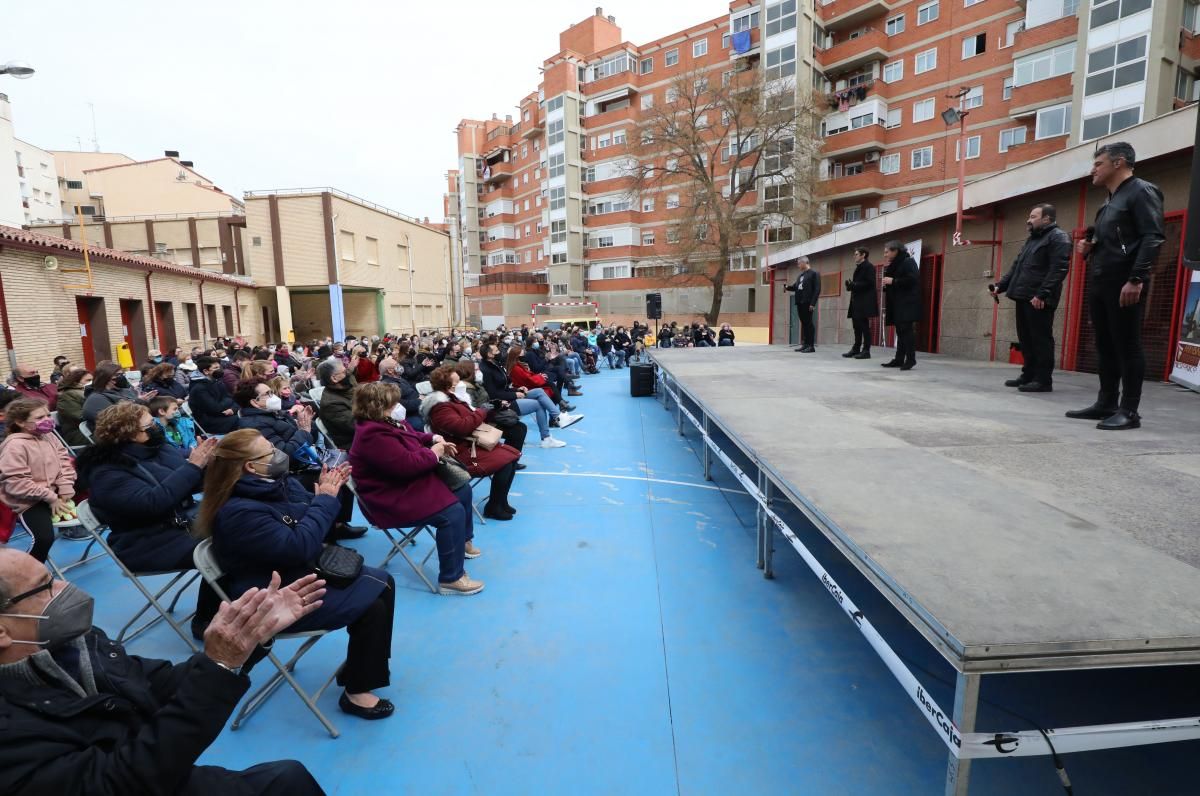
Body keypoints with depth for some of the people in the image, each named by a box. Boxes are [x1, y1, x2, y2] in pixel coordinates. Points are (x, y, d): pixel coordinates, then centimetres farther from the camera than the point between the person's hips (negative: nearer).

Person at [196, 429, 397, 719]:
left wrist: (329, 491, -7)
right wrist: (325, 499, -23)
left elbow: (315, 523, 11)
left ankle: (359, 663, 21)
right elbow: (297, 547, -32)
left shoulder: (278, 483, 0)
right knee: (372, 606, -15)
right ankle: (356, 692, 3)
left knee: (383, 583, 6)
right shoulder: (239, 512, -26)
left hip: (303, 572, 9)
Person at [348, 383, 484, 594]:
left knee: (463, 490, 15)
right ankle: (451, 578, -14)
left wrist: (434, 439, 2)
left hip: (411, 482, 12)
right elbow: (406, 464, -32)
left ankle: (463, 540, 35)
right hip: (394, 498, -12)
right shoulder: (373, 435, -27)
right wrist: (434, 453, -16)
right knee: (452, 512, -24)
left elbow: (415, 437, 23)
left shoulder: (388, 423, 7)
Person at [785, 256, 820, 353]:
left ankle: (811, 346, -3)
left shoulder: (813, 273, -4)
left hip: (807, 303, -7)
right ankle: (805, 344, 13)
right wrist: (788, 287, -1)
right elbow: (795, 286, 21)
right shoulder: (799, 275, 19)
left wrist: (812, 303, -18)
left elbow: (817, 289, -11)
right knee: (803, 323, 9)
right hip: (800, 303, 7)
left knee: (809, 323, -6)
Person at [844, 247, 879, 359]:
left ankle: (866, 351, -3)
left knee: (864, 326, -6)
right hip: (857, 301, 9)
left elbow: (869, 283, -17)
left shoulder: (869, 266, -8)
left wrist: (854, 285, -20)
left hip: (865, 301, -9)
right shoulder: (858, 267, 19)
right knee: (857, 326, 10)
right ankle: (856, 349, 15)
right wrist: (850, 285, 0)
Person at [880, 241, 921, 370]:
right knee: (900, 331, 8)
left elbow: (912, 279, -20)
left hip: (907, 302, -9)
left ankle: (910, 359, -7)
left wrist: (893, 281, -17)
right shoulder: (894, 264, 18)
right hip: (897, 303, 9)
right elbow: (890, 279, 17)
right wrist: (886, 270, 3)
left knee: (906, 329, -10)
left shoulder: (908, 262, -9)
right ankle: (899, 359, 10)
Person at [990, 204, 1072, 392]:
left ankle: (1043, 380, -3)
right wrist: (1000, 285, 15)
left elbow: (1058, 270, -15)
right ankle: (1028, 375, 19)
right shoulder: (1032, 239, 24)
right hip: (1023, 298, 9)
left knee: (1041, 340, -6)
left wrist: (1042, 294, -23)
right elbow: (1016, 267, 27)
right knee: (1026, 340, 11)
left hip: (1039, 300, -9)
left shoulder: (1058, 238, -4)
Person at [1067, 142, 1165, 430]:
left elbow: (1153, 238, -15)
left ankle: (1129, 411, -2)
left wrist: (1136, 279, -24)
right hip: (1100, 283, 9)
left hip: (1124, 284, -9)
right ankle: (1106, 404, 17)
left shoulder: (1141, 191, -4)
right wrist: (1089, 248, 8)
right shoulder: (1111, 201, 23)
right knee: (1105, 346, 10)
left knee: (1127, 346, -6)